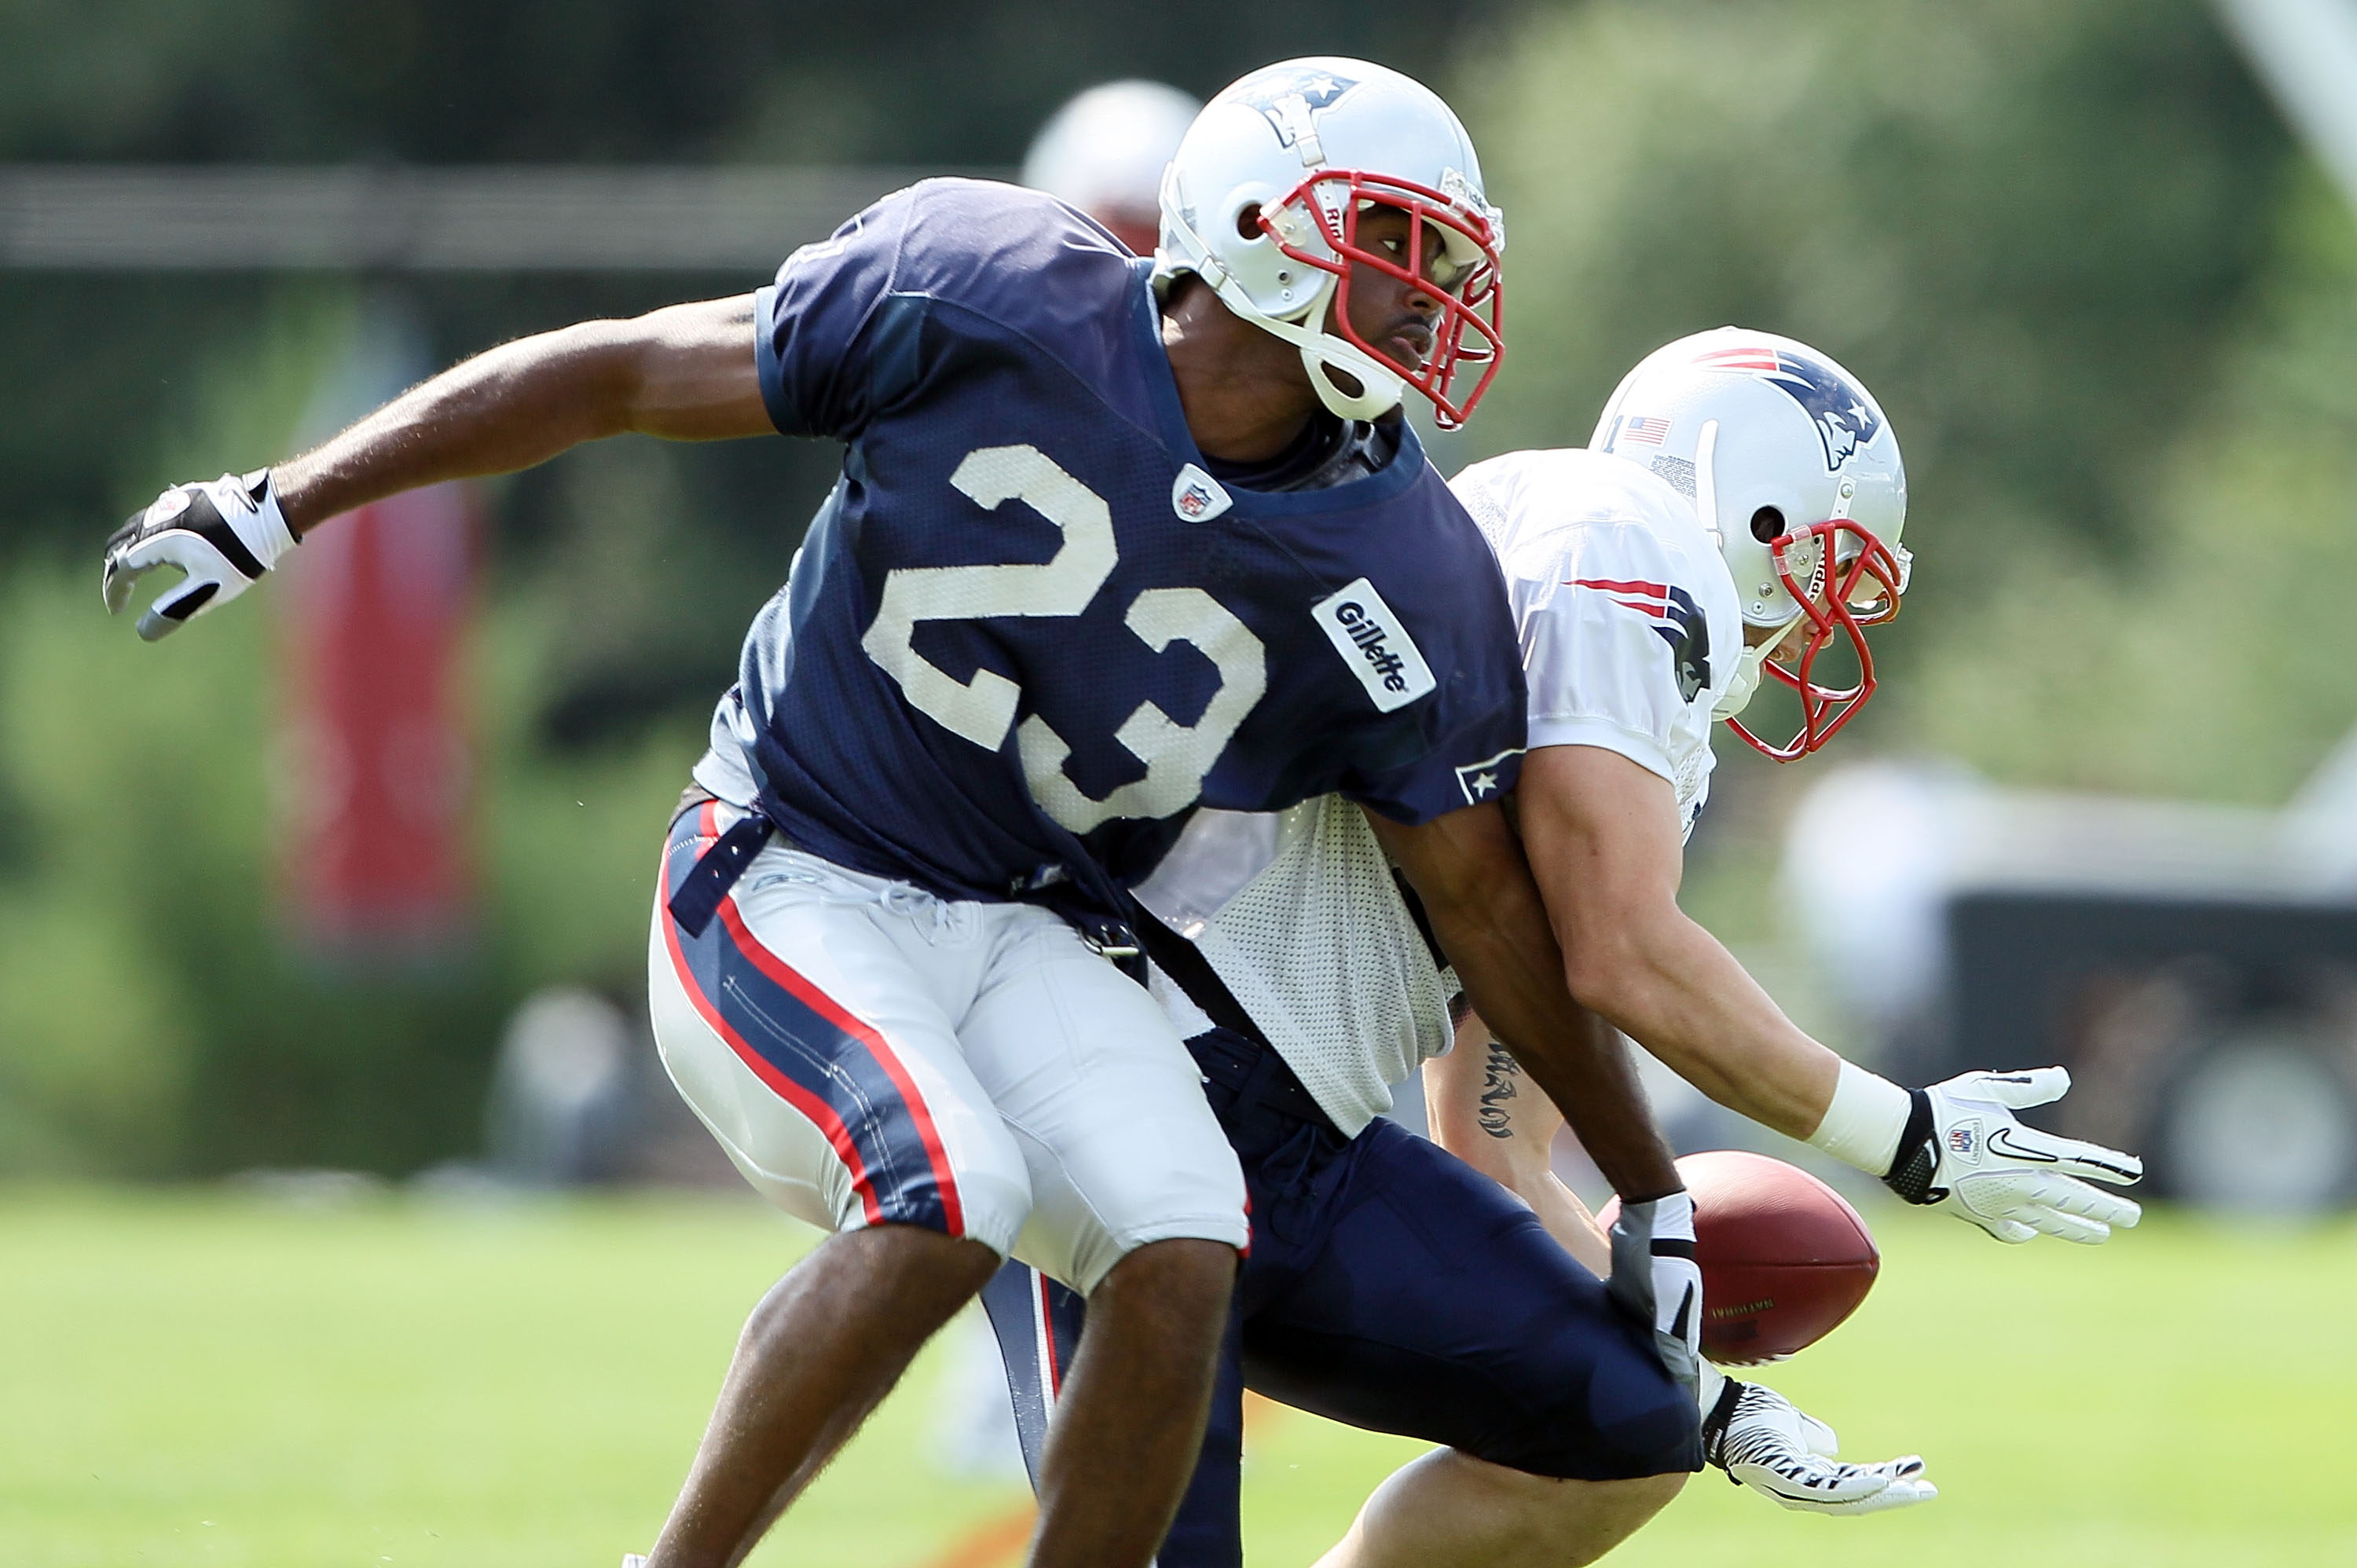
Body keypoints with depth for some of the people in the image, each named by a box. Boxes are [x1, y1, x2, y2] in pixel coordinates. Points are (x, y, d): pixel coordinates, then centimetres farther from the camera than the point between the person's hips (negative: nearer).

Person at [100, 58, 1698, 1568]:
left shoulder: (1397, 571, -6)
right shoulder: (996, 300, -15)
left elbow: (1485, 895, 6)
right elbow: (632, 373, -7)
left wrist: (1652, 1193, 11)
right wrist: (279, 510, -5)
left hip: (1030, 939, 4)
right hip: (788, 887, -4)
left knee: (1186, 1251, -21)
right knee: (951, 1195, -30)